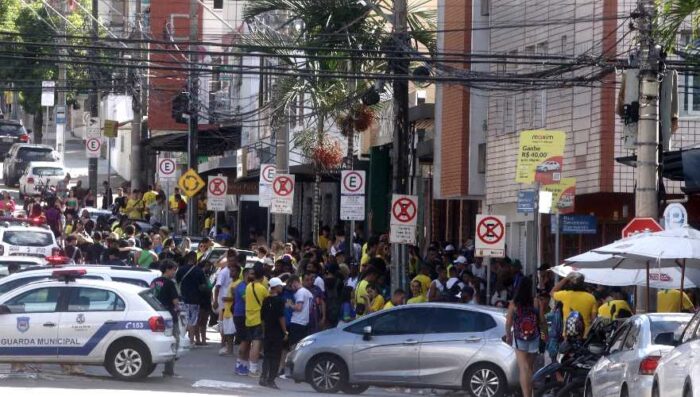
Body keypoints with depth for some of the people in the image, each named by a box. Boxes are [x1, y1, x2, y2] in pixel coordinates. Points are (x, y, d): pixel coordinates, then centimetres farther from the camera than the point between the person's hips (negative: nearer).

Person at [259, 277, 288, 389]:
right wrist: (285, 331, -10)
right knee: (276, 357, 0)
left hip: (267, 332, 6)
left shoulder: (266, 300, 8)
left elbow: (262, 317, 11)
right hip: (278, 333, -6)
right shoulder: (279, 300, -12)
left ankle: (263, 377, 3)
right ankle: (271, 380, -1)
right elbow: (281, 317, -16)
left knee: (267, 355, 12)